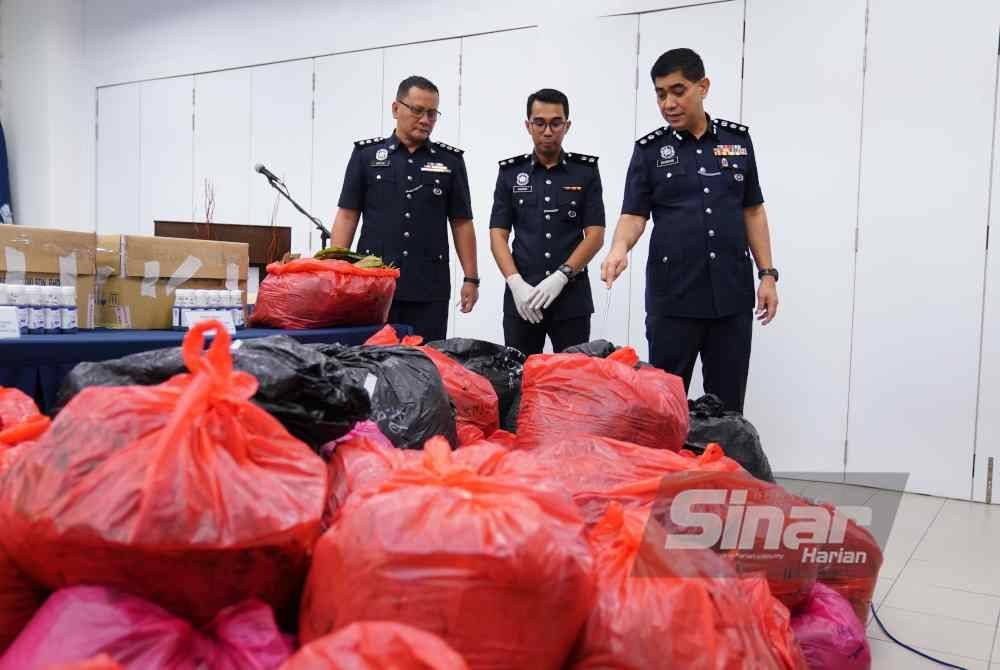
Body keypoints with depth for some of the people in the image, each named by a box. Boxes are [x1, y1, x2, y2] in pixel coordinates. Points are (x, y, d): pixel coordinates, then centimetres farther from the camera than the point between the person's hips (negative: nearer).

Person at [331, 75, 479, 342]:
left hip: (430, 290, 1)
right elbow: (347, 216, 4)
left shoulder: (450, 160, 7)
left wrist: (471, 278, 3)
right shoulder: (366, 154, 6)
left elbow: (462, 223, 8)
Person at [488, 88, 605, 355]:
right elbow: (498, 236, 3)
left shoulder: (586, 171, 4)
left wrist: (560, 276, -15)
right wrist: (516, 283, -12)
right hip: (522, 298, 1)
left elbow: (595, 235, -2)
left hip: (572, 297, -1)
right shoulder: (510, 172, 7)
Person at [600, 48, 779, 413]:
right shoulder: (649, 149, 2)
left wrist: (767, 274, 5)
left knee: (727, 405, 9)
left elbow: (753, 211, 11)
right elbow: (634, 215, -2)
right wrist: (620, 247, -24)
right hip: (672, 297, -1)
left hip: (732, 295, 2)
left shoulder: (738, 139, 7)